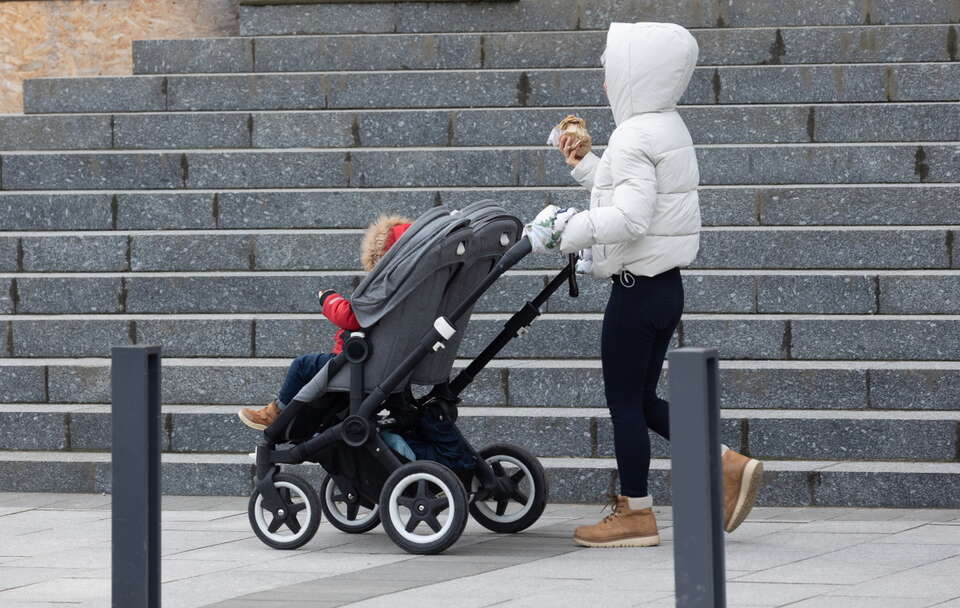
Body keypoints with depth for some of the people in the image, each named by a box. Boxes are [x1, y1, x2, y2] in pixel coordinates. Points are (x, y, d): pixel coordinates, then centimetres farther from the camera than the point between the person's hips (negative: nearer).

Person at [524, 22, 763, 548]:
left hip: (636, 288, -10)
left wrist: (565, 232, -19)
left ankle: (636, 514, 9)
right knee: (641, 400, 16)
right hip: (664, 284, 10)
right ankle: (729, 466, 10)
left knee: (624, 401, 1)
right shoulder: (667, 129, 13)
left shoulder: (635, 137, -18)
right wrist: (583, 164, 22)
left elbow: (628, 218, -27)